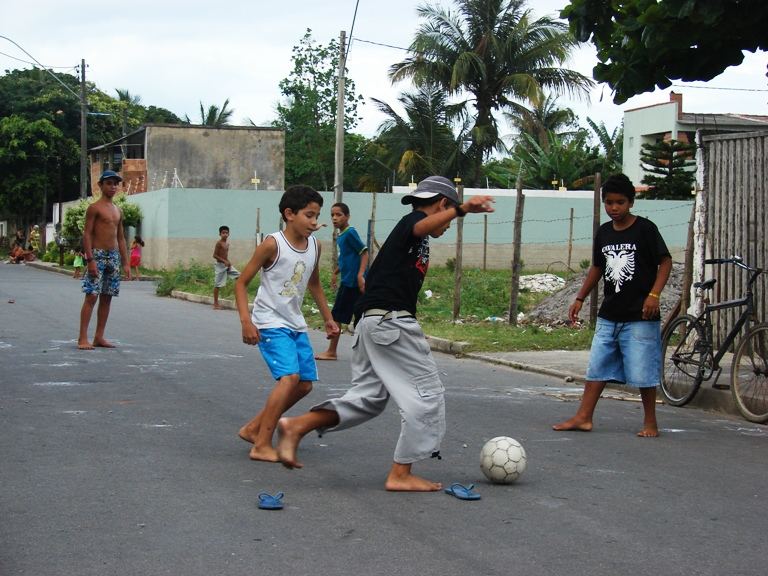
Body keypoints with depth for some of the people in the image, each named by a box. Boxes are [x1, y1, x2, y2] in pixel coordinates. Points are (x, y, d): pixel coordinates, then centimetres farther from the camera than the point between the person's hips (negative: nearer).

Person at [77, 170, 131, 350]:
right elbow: (87, 234, -10)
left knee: (107, 297, 6)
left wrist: (125, 262, 14)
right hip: (98, 255, -7)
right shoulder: (94, 208, -5)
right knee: (91, 296, -11)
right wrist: (90, 259, -18)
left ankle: (99, 337, 11)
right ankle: (83, 338, -13)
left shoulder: (118, 211, 16)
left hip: (114, 256, 7)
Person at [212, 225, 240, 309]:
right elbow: (215, 255, -16)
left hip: (226, 264, 8)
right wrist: (224, 261, -21)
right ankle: (216, 303, 4)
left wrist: (228, 262, 1)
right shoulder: (219, 243, -14)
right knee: (217, 284, -2)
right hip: (219, 265, -8)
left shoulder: (227, 243, 9)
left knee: (238, 275, -5)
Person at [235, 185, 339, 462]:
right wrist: (246, 322, -22)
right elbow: (241, 283, -13)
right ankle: (262, 446, -16)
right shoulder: (273, 244, -16)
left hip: (296, 325, 8)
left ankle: (253, 428, 22)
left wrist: (328, 318, 21)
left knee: (305, 384, 7)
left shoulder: (314, 246, 4)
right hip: (270, 323, -8)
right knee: (290, 377, -22)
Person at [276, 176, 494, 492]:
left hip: (371, 320, 10)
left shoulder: (405, 229, 26)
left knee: (367, 398, 12)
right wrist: (461, 209, -46)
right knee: (426, 392, -4)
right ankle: (401, 474, -4)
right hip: (390, 319, -10)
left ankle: (296, 426, 2)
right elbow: (422, 227, -29)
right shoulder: (412, 220, -2)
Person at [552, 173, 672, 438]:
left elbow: (665, 261, -6)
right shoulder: (604, 232, 10)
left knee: (642, 371, -2)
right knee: (596, 367, 6)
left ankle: (650, 421, 12)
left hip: (640, 316, -6)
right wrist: (579, 299, 17)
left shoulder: (645, 228, -6)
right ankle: (583, 417, 10)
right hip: (608, 315, 6)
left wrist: (654, 294, -18)